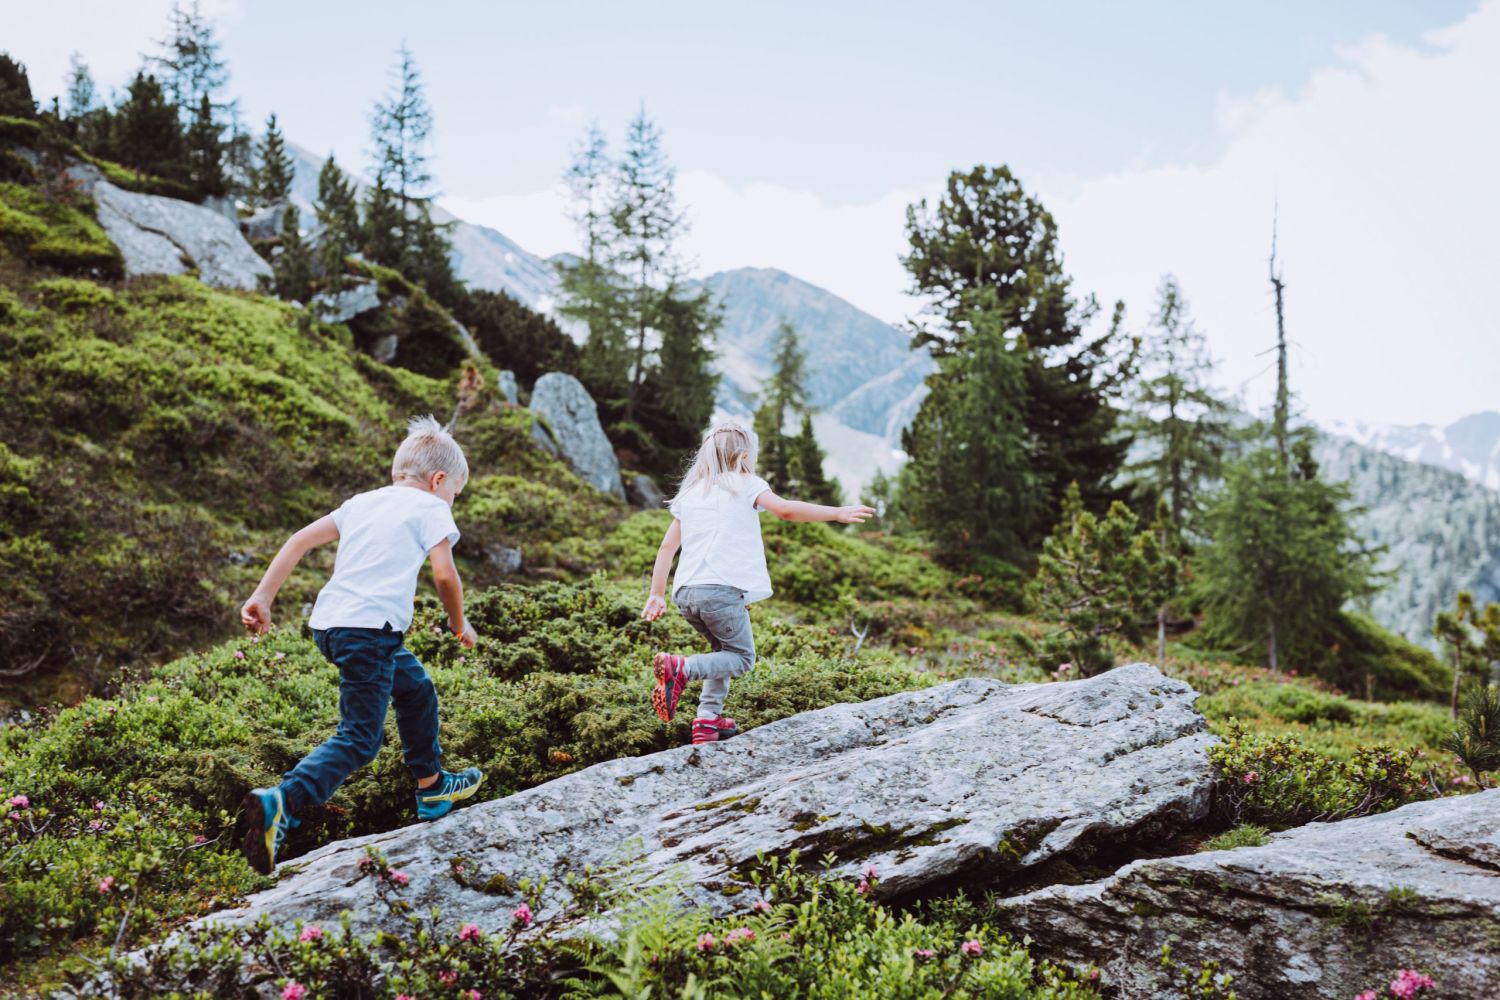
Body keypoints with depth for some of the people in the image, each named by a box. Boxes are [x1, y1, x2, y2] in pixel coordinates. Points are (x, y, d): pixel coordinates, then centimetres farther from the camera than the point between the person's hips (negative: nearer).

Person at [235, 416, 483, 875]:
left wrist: (263, 595, 15)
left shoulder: (362, 502, 23)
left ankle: (432, 788, 40)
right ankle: (280, 802, -29)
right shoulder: (430, 508, 6)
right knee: (358, 739, -8)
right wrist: (459, 623, 10)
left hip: (328, 623, 8)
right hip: (370, 627, -8)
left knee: (417, 689, 27)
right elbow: (444, 574, -6)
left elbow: (301, 539, 16)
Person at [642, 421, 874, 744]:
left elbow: (667, 547, 18)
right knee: (742, 658, 8)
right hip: (721, 590, -6)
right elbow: (786, 510, -10)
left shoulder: (690, 493, 21)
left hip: (685, 593, 6)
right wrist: (838, 513, -3)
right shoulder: (744, 485, 5)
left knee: (725, 649, 25)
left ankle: (708, 719, 12)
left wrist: (657, 595, 21)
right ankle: (680, 668, -16)